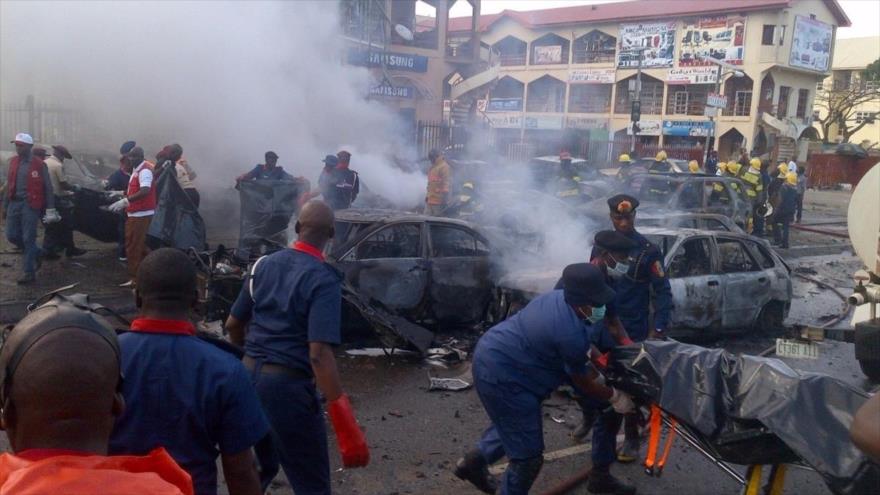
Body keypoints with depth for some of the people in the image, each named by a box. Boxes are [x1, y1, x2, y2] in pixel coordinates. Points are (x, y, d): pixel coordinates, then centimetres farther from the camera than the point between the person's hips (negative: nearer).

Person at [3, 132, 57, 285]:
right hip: (14, 203, 6)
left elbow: (48, 188, -4)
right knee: (12, 235, 6)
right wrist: (5, 205, 16)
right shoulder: (13, 162, 9)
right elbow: (9, 185, 16)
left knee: (28, 239, -3)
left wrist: (50, 209, -6)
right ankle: (36, 252, 31)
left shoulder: (39, 164, -7)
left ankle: (30, 273, 4)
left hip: (30, 205, -6)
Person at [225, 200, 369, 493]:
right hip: (287, 384, -7)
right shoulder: (324, 279, -15)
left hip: (249, 374, 7)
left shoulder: (265, 263, 6)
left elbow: (233, 325, 14)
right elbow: (319, 354, -24)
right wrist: (343, 420, -24)